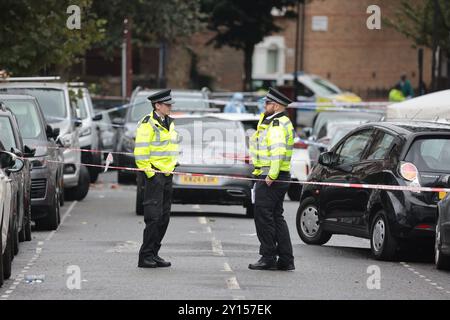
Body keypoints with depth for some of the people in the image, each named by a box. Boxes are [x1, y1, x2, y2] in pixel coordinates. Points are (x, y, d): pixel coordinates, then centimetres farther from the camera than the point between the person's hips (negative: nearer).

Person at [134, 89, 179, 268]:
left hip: (167, 175, 9)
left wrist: (172, 166, 17)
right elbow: (140, 152, -16)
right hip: (154, 175, -9)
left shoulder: (169, 123, 16)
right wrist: (149, 173, -17)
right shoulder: (148, 124, -12)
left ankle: (154, 254, 15)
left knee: (164, 217, 9)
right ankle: (145, 257, -7)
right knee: (154, 217, -11)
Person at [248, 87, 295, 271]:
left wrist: (271, 175, -26)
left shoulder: (276, 125, -15)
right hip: (281, 178, 11)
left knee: (263, 217, -6)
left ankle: (268, 258, -5)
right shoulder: (283, 123, 18)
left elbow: (278, 151, -25)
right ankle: (286, 260, 13)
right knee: (277, 217, 13)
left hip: (270, 179, -11)